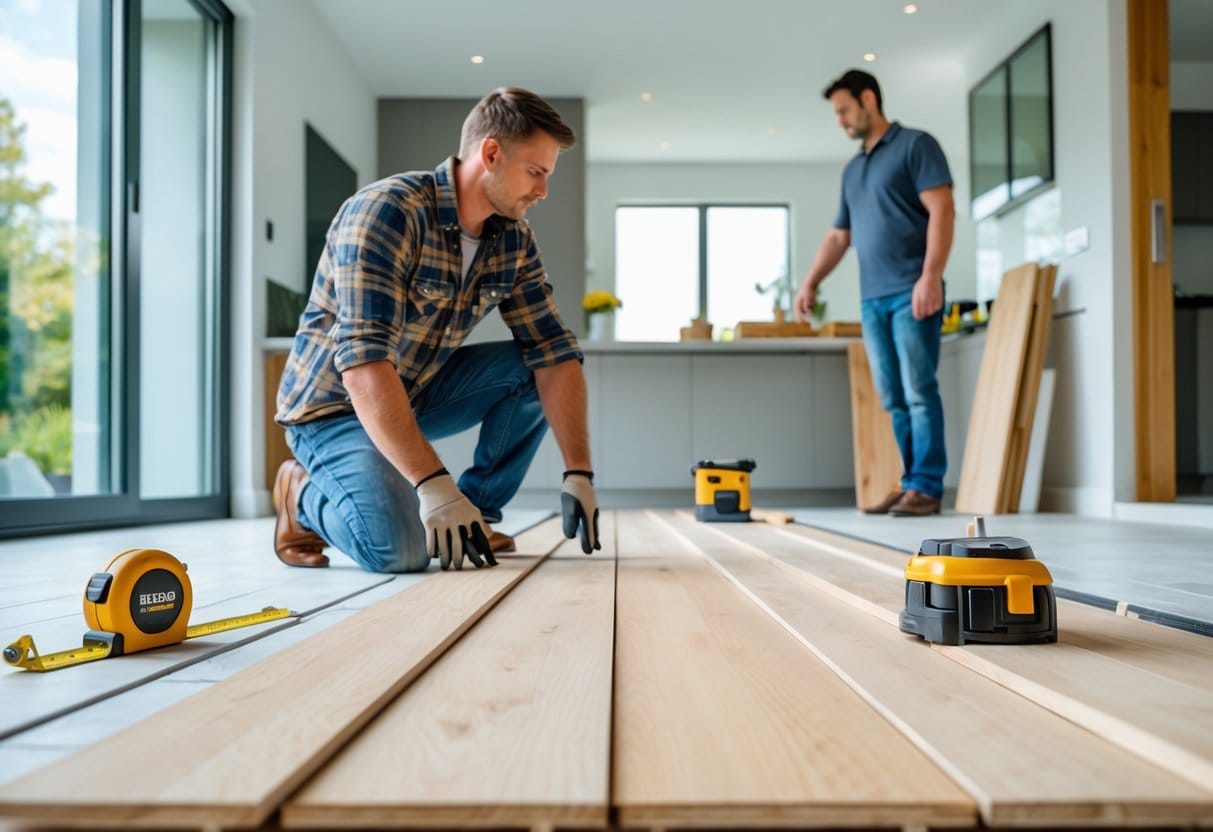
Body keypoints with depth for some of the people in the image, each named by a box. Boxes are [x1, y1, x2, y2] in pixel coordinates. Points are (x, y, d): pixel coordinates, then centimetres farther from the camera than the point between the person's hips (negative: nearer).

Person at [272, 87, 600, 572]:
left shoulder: (514, 240, -5)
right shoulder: (385, 212, -27)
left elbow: (554, 350, -6)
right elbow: (363, 362, -35)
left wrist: (578, 473, -17)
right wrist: (434, 484, -41)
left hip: (419, 392, 7)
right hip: (335, 403, -7)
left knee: (533, 369, -12)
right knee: (402, 548, -27)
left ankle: (475, 515, 0)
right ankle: (303, 495, 4)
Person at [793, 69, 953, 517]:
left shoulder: (915, 145, 1)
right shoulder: (852, 169, 22)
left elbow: (942, 212, -9)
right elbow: (839, 235, 25)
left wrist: (930, 277, -19)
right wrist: (810, 283, 14)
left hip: (911, 293, -7)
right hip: (872, 299, 7)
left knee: (919, 392, -7)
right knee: (893, 398, 5)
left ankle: (926, 488, -4)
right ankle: (911, 485, 10)